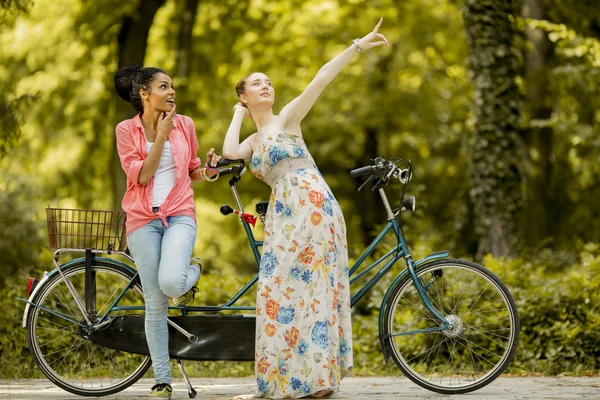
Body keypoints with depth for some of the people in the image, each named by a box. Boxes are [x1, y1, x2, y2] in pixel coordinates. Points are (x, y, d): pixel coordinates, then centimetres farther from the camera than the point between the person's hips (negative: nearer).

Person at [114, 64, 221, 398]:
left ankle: (193, 271, 12)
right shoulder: (127, 130, 1)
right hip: (143, 220, 0)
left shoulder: (185, 124, 6)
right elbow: (141, 176, -9)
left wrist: (209, 171, -5)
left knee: (171, 283, -27)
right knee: (155, 303, -1)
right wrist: (162, 134, -11)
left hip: (179, 215, 0)